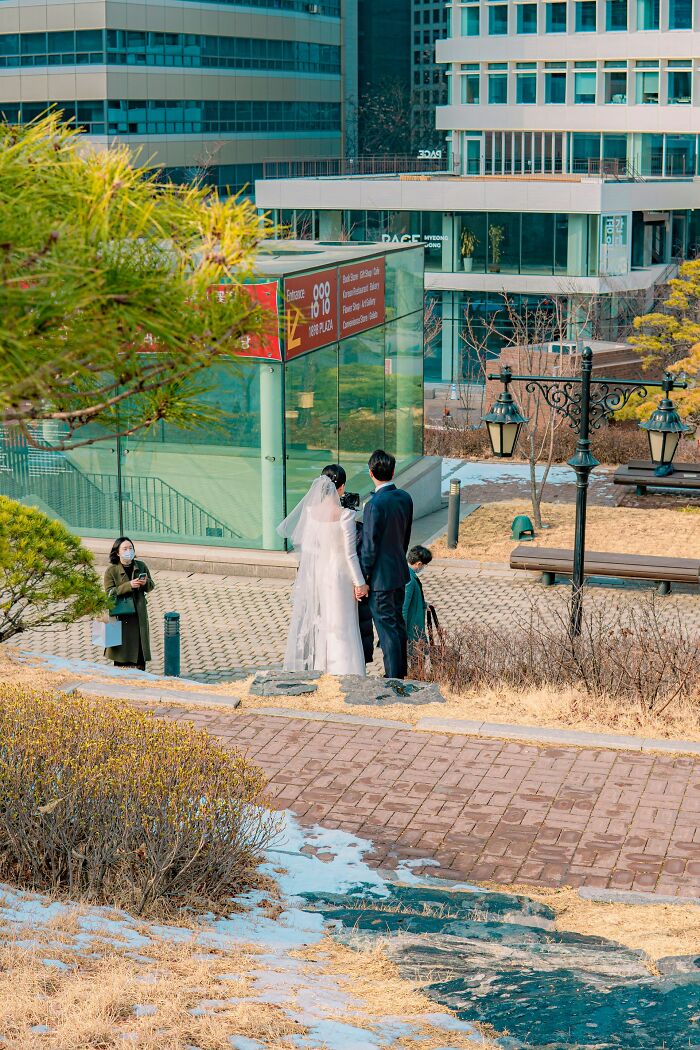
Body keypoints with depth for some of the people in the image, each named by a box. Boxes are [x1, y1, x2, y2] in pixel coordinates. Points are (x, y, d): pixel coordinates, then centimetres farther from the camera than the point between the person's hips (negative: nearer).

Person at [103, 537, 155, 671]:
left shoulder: (141, 566, 6)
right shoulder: (112, 570, -6)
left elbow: (150, 587, 12)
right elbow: (109, 592, -14)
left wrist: (146, 582, -12)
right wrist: (129, 585, -23)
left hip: (139, 614, 4)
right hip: (121, 615, -4)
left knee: (140, 644, 7)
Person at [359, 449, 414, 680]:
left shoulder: (375, 505, -23)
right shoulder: (405, 498, 0)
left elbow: (370, 546, -20)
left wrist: (362, 579, -11)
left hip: (380, 575, -8)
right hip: (400, 570, 8)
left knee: (386, 626, 1)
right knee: (398, 621, 19)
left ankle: (393, 675, 7)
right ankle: (401, 668, 30)